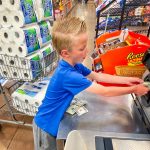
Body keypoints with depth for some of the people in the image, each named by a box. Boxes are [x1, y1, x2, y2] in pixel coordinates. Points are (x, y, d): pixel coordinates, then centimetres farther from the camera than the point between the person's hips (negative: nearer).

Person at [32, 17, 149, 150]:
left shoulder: (74, 65, -9)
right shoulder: (68, 75, -37)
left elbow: (98, 76, 1)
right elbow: (105, 92, -32)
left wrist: (126, 80, -3)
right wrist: (133, 89, -19)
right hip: (46, 125, -7)